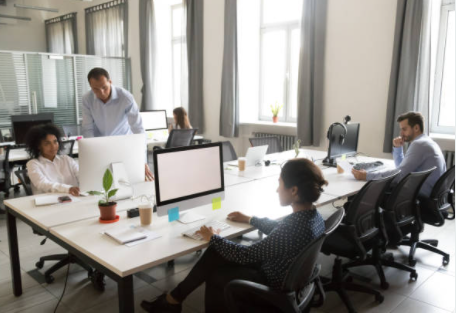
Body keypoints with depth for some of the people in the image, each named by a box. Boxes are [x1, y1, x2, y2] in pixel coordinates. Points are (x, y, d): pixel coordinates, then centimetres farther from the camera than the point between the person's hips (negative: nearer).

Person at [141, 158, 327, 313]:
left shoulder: (295, 228, -36)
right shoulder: (312, 214, -8)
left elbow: (246, 255, -25)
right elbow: (279, 229, 14)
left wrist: (213, 238, -11)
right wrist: (250, 219, 20)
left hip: (273, 285, -8)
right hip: (281, 273, 8)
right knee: (215, 255, 8)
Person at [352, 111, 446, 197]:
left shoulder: (418, 144, -16)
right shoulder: (426, 141, 17)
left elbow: (400, 174, -24)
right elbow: (403, 168, 22)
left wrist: (367, 176, -25)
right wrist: (397, 148, 6)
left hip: (422, 197, -10)